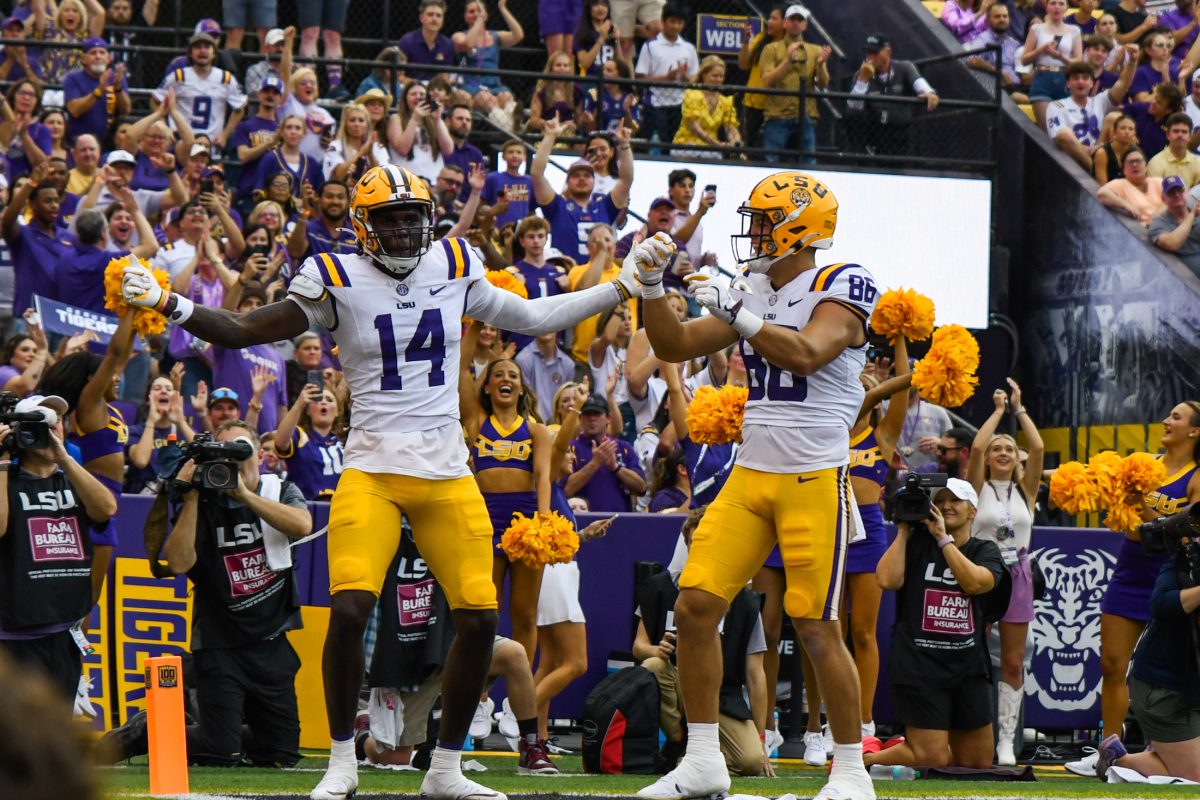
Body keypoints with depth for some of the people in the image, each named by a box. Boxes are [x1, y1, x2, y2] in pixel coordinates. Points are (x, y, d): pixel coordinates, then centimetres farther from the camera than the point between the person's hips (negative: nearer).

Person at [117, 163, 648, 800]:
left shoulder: (454, 268, 7)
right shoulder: (339, 282, -2)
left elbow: (531, 318, 21)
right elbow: (241, 332, 0)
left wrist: (621, 288, 22)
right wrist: (166, 305, -13)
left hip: (448, 474, 3)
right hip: (372, 472, -3)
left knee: (479, 620, -2)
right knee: (349, 611, -19)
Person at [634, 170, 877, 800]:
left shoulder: (841, 288, -7)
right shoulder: (753, 294, 14)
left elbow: (806, 354, -23)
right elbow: (675, 346, 16)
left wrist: (735, 312, -20)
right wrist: (653, 286, 2)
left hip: (815, 479, -7)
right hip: (750, 475, 7)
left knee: (817, 628, -6)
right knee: (695, 607, -2)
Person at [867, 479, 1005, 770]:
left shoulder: (985, 550, 8)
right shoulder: (916, 543, 4)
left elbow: (975, 582, -13)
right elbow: (888, 580, -13)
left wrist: (943, 537, -11)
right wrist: (903, 530, -6)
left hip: (968, 666, 4)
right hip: (919, 665, -4)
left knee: (978, 763, 9)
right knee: (934, 760, -10)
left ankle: (908, 748, 31)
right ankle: (865, 757, 15)